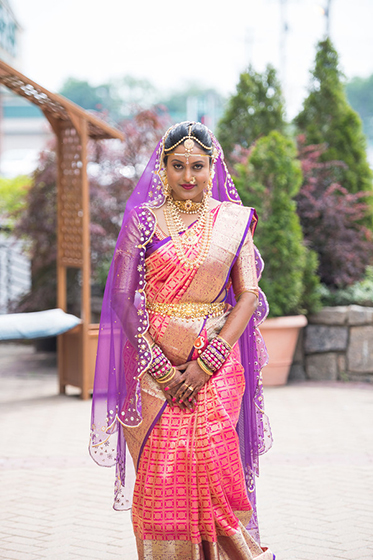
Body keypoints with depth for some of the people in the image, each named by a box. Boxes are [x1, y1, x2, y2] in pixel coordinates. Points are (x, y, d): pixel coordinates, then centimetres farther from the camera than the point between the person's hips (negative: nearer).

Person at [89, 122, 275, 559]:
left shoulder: (233, 221, 7)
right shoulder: (143, 220, 4)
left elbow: (249, 296, 0)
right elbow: (123, 299, -1)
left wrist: (204, 364, -10)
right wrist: (162, 369, -10)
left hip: (216, 365, 0)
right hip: (154, 366, 0)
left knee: (213, 464, -11)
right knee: (159, 474, -3)